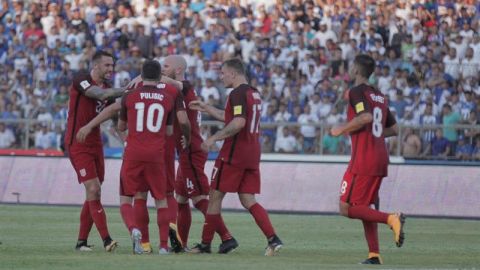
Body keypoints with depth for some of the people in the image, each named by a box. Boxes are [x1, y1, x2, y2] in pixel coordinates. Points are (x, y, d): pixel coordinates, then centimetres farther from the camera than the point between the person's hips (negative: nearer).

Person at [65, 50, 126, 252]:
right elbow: (101, 94, -29)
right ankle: (106, 240, -16)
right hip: (78, 144, -8)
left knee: (93, 194, 6)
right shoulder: (81, 80, -13)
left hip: (95, 143, 8)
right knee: (94, 190, -14)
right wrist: (127, 89, -29)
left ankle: (82, 241, 12)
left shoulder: (106, 86, 11)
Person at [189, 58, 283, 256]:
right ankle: (273, 239, -8)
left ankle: (205, 243, 9)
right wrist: (205, 108, 31)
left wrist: (214, 138, -19)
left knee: (215, 196, 3)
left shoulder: (238, 93, -13)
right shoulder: (254, 94, 17)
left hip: (234, 153, -8)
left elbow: (238, 123, -26)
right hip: (252, 155, 8)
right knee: (248, 200, 7)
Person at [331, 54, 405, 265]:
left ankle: (391, 219, -21)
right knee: (365, 207, 16)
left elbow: (366, 117, -24)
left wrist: (342, 129, -12)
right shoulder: (380, 96, 18)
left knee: (346, 208, -5)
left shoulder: (357, 92, -7)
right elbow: (394, 129, 19)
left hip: (363, 159, -8)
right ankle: (374, 254, 7)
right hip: (380, 159, 8)